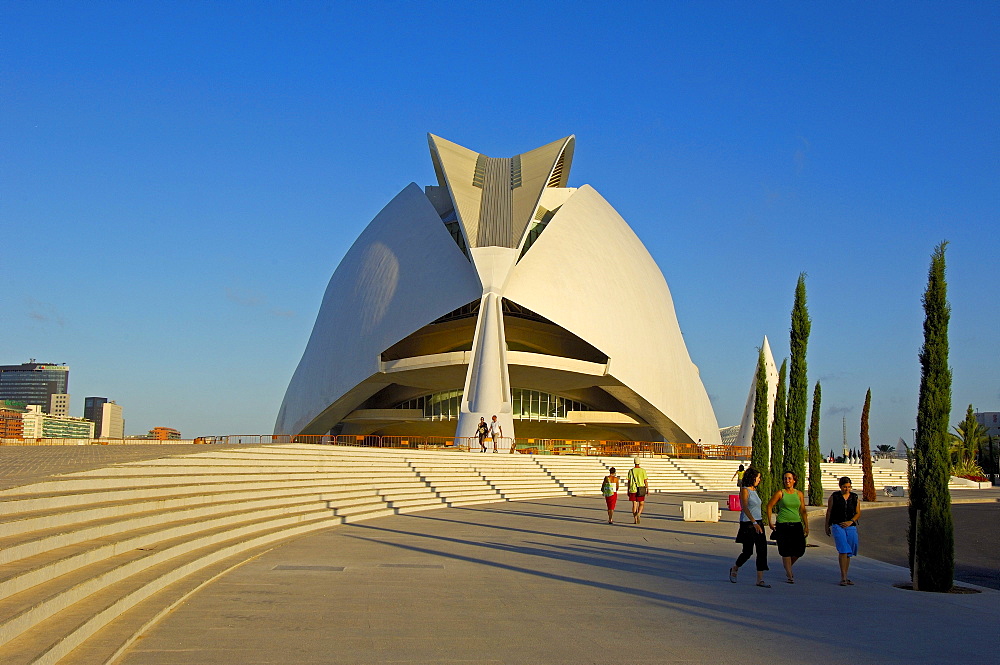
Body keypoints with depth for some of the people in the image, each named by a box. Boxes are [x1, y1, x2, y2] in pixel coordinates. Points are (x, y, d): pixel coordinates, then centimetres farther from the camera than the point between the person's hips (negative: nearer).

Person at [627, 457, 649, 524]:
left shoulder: (631, 471, 1)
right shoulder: (643, 470, -4)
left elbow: (629, 481, 3)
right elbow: (645, 481, -3)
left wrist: (628, 491, 10)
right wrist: (647, 490, 5)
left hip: (633, 490, 1)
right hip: (641, 490, -1)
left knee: (634, 505, 6)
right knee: (641, 504, 10)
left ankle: (635, 519, 5)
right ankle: (638, 514, -16)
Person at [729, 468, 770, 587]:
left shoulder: (754, 490, 14)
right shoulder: (744, 490, -11)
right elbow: (745, 508, -21)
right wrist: (754, 523, -31)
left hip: (758, 523, 8)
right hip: (747, 524, -8)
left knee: (762, 550, -2)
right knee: (747, 551, -1)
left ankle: (760, 579, -1)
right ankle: (734, 569, 26)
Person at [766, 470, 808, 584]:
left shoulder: (799, 493, 8)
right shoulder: (780, 493, -2)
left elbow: (803, 511, 14)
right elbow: (769, 506, 3)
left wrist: (806, 526, 10)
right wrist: (770, 522, -2)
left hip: (796, 524, 4)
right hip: (783, 525, -3)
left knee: (799, 550, 0)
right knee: (786, 551, -3)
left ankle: (788, 567, 29)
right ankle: (789, 575, 7)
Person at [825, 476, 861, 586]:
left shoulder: (855, 498, 7)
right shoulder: (834, 497, 1)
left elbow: (858, 513, 9)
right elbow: (829, 512, 7)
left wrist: (850, 522, -7)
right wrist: (827, 526, 9)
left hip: (851, 527, 3)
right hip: (837, 526, -3)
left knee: (849, 553, 7)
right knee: (843, 550, -16)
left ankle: (845, 578, 17)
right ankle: (843, 578, -16)